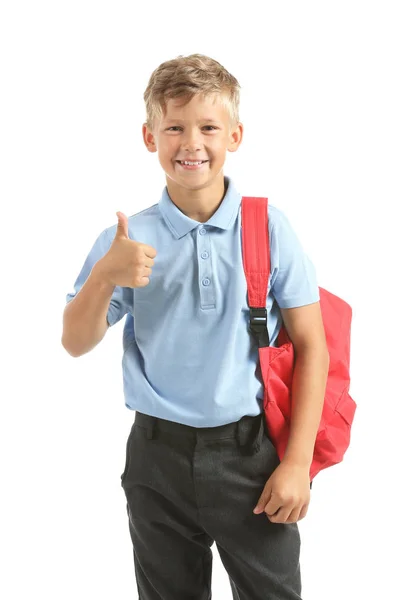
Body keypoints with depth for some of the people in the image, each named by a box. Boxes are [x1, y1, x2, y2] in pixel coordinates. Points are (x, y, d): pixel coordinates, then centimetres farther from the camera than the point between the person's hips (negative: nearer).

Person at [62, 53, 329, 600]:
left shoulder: (269, 228, -6)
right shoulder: (130, 238, -2)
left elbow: (311, 346, -4)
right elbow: (77, 343, 1)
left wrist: (298, 462, -8)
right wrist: (105, 277, -19)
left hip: (251, 452, -1)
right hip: (159, 455, 2)